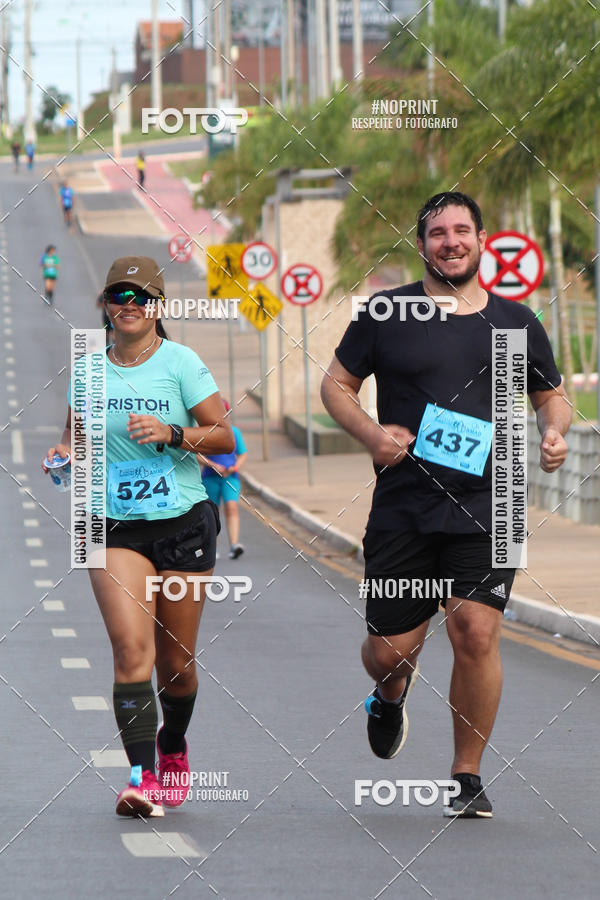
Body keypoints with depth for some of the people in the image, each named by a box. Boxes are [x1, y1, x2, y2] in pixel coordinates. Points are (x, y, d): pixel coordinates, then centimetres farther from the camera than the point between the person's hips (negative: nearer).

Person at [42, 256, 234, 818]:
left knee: (175, 661, 7)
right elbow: (77, 437, 19)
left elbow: (223, 437, -4)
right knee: (131, 647, -17)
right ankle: (141, 776, -21)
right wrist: (65, 454, -3)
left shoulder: (179, 361, -3)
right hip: (116, 528, 1)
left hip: (184, 523, -1)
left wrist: (171, 433, -20)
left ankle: (172, 750, 36)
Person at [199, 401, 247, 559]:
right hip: (210, 478, -1)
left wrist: (235, 467, -6)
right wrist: (213, 465, -15)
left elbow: (243, 454, 14)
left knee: (232, 507, -18)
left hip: (230, 478, 1)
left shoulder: (234, 432, 10)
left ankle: (234, 545, -29)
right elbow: (197, 455, -2)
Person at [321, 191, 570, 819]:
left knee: (476, 633, -14)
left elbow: (552, 395, 22)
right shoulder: (384, 314, 4)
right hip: (402, 505, 0)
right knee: (389, 650, 2)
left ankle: (468, 777, 2)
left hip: (485, 508, 0)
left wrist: (553, 432, -1)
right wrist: (370, 433, -8)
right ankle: (391, 696, 42)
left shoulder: (515, 322, 9)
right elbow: (336, 383, 10)